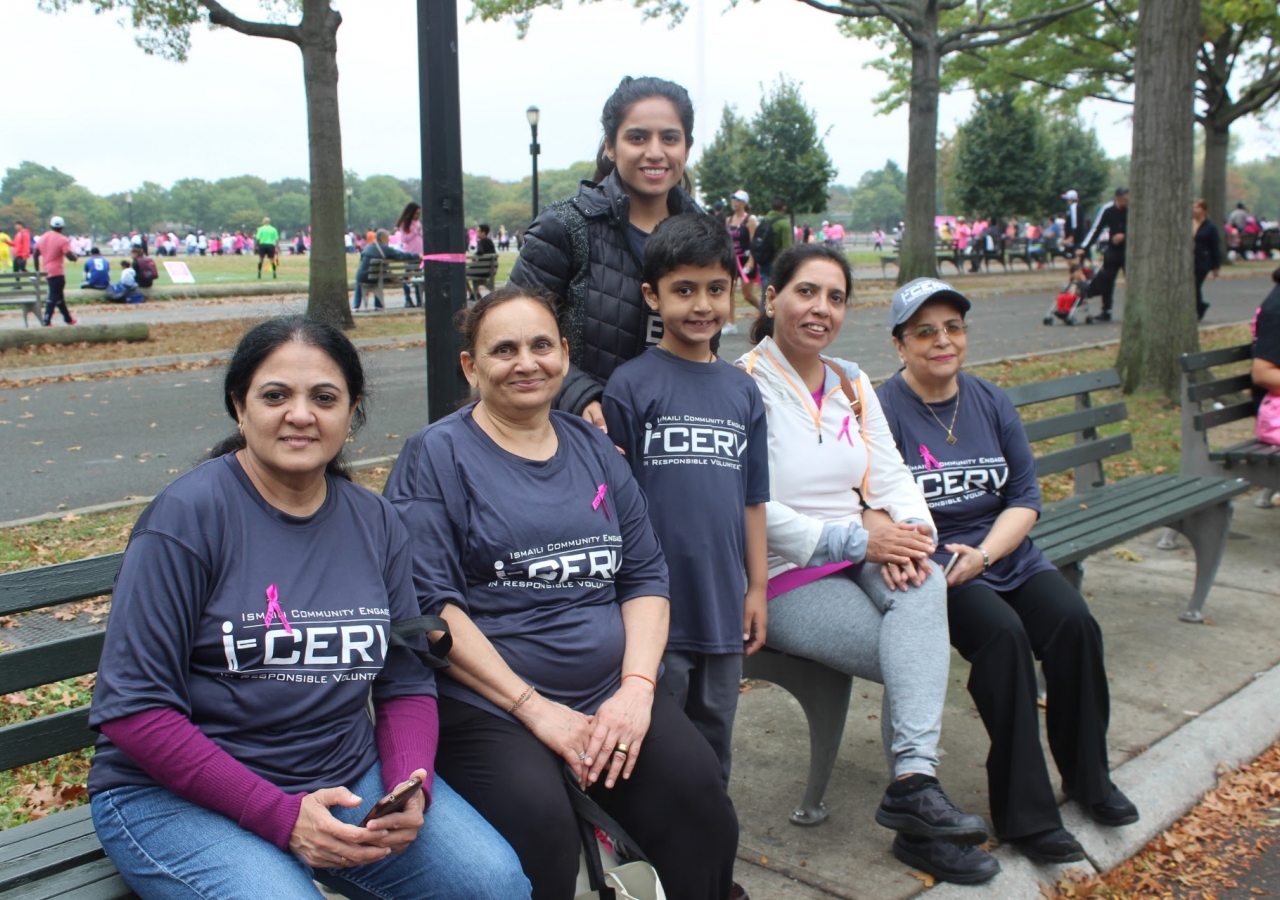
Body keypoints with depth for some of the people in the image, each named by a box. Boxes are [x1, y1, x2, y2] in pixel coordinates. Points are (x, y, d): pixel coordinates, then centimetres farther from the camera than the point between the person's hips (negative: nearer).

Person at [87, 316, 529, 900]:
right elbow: (132, 708, -13)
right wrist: (280, 816, -20)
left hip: (349, 779, 4)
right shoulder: (187, 515, -11)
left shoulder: (376, 523, 5)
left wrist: (411, 790, -12)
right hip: (177, 794, -4)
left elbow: (407, 685, 9)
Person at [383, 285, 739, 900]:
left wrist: (636, 688, -4)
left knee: (700, 800, -20)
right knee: (540, 825, -31)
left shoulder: (594, 449, 15)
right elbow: (429, 603, -9)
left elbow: (645, 574, 13)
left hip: (610, 694, 4)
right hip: (484, 704, -4)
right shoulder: (436, 456, -1)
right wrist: (535, 708, -14)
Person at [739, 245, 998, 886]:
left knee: (921, 575, -27)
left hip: (863, 559, 6)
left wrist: (905, 532, -15)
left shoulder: (851, 384, 16)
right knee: (918, 657, -21)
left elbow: (891, 475, 8)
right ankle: (916, 804, -8)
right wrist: (853, 539, -19)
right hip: (786, 579, -6)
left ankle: (913, 783, -29)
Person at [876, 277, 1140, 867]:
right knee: (1002, 632, -29)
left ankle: (1088, 777, 4)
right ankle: (1024, 811, -19)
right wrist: (922, 558, -29)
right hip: (932, 567, -5)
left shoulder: (991, 403, 10)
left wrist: (982, 555, -10)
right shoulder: (883, 410, -6)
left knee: (1074, 623, -18)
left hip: (1005, 554, 5)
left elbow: (1025, 497, 7)